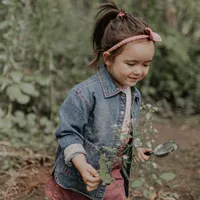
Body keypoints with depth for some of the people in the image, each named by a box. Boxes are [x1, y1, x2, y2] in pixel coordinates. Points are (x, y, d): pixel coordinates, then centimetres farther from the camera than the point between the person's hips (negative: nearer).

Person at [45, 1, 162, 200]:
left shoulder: (134, 95, 3)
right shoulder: (85, 93, -22)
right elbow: (68, 133, -21)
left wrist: (137, 146, 3)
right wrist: (82, 165, -32)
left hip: (114, 181, 6)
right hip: (79, 181, -6)